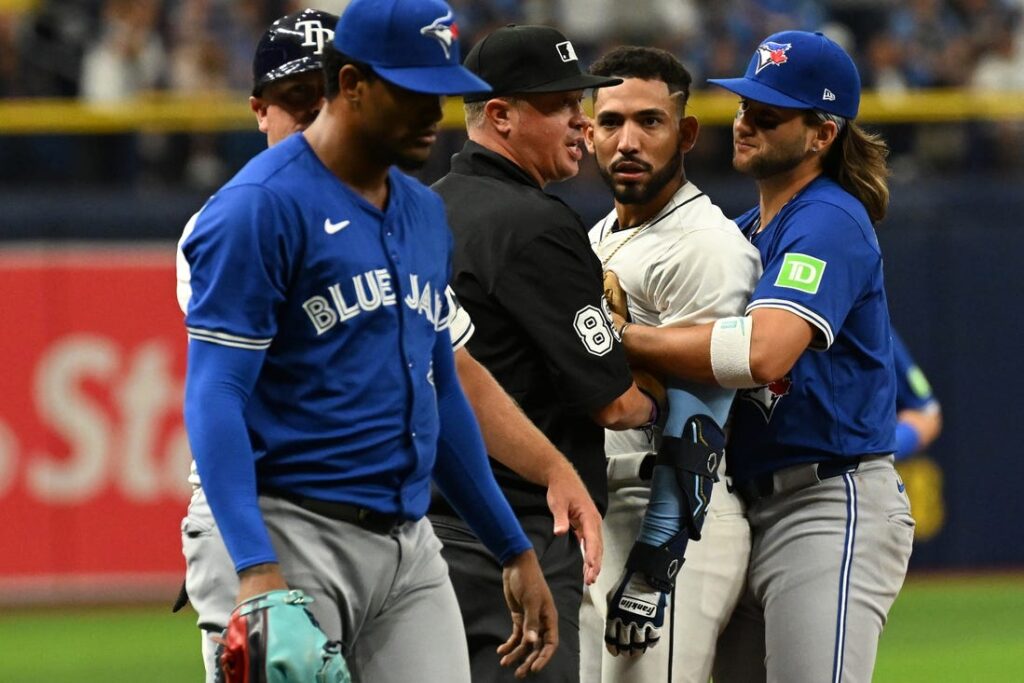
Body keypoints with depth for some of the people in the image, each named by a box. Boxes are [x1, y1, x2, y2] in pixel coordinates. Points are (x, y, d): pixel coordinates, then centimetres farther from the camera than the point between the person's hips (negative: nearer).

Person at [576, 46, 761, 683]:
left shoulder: (706, 244, -11)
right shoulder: (597, 240, 19)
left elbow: (696, 424, -17)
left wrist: (655, 564, -22)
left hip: (675, 523, -10)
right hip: (591, 526, 10)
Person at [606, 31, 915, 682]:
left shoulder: (830, 221, -11)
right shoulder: (743, 231, 19)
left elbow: (763, 354, -27)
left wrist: (621, 337, -21)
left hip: (833, 512, -10)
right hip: (752, 514, 10)